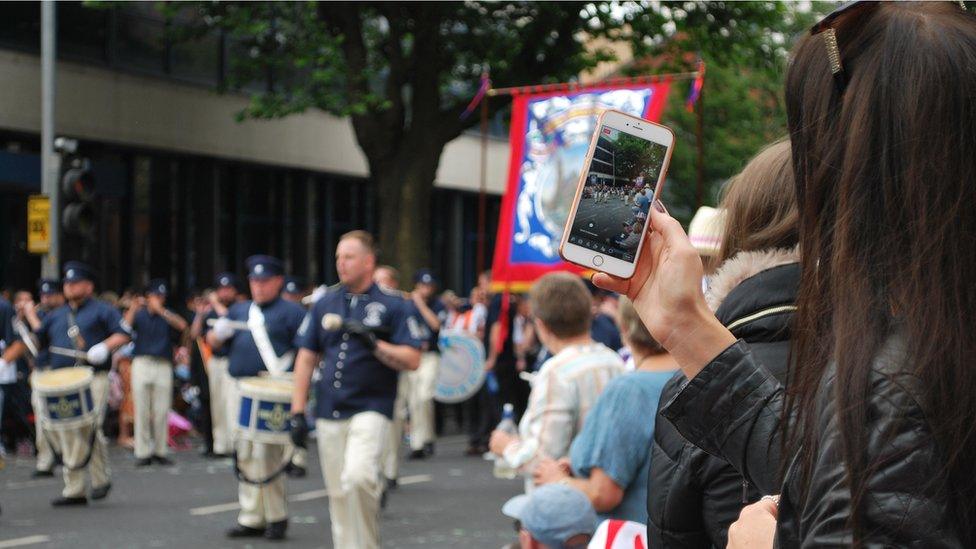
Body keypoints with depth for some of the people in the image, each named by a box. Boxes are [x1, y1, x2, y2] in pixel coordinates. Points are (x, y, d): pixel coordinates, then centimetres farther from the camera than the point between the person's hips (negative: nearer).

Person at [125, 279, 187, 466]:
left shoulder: (168, 315, 10)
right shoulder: (139, 314, 8)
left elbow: (182, 325, -10)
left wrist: (161, 310, -14)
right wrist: (133, 309, -23)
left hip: (163, 365, 1)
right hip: (142, 364, -1)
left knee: (161, 412, 1)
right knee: (142, 411, -1)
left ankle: (160, 451, 9)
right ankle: (143, 453, 3)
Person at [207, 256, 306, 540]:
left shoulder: (291, 312, 1)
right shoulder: (238, 310, 19)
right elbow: (213, 341, 20)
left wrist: (285, 368, -20)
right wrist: (219, 333, -2)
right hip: (238, 388, 6)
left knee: (266, 453, -11)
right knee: (243, 453, 7)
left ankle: (276, 517, 1)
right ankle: (251, 518, 14)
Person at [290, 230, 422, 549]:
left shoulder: (392, 305, 0)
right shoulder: (325, 303, 12)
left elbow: (412, 360, -6)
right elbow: (307, 358, 13)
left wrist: (373, 343, -20)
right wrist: (297, 412, 7)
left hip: (370, 407, -5)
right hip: (328, 412, 5)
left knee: (358, 477, -24)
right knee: (338, 493, 7)